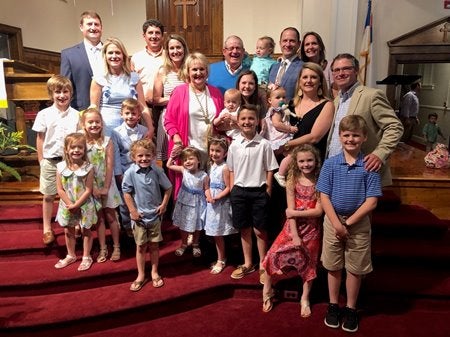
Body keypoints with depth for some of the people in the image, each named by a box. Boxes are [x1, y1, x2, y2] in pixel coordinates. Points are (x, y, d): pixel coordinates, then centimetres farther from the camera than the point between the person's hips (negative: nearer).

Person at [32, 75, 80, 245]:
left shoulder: (76, 115, -2)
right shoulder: (44, 114, -1)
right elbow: (40, 138, 3)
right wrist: (41, 160, 0)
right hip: (50, 161, 0)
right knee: (48, 196, 10)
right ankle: (47, 229, 23)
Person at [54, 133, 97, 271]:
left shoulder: (88, 168, -15)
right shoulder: (61, 167, -8)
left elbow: (88, 190, -15)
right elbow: (60, 189, -8)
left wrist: (76, 205, -17)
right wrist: (70, 204, -14)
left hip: (84, 205, -3)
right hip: (67, 206, 3)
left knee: (86, 231, 11)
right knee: (68, 231, 18)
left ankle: (86, 257, 27)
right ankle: (71, 255, 37)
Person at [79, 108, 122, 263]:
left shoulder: (107, 141, -8)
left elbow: (110, 166, -9)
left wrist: (106, 187, -11)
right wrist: (93, 187, -12)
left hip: (107, 184, -1)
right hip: (91, 185, 1)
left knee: (111, 216, 8)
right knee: (99, 217, 11)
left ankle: (116, 247, 20)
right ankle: (103, 248, 21)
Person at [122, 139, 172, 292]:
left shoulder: (157, 171, -9)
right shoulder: (130, 173, -13)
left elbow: (168, 188, 2)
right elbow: (126, 193, -6)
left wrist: (164, 205, -3)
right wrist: (133, 211, -8)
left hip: (155, 215, 1)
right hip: (139, 216, -1)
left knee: (154, 245, 13)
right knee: (141, 246, 10)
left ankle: (154, 273, 30)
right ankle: (141, 275, 26)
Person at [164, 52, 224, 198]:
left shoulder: (215, 93, 13)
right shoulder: (179, 91, 1)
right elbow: (169, 120, -2)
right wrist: (176, 138, -14)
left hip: (211, 150, 3)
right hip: (187, 149, -3)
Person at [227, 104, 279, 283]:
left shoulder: (264, 144, -7)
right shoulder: (234, 145, 1)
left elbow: (270, 170, -2)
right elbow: (232, 171, 9)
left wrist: (267, 192, -4)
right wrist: (232, 192, 5)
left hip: (259, 191, -3)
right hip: (239, 191, 3)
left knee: (260, 230, 6)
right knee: (244, 229, 14)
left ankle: (263, 265, 24)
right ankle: (248, 263, 30)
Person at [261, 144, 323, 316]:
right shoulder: (292, 182, -7)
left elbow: (318, 211, -14)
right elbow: (290, 211, -11)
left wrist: (295, 212, -16)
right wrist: (295, 236, -15)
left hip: (312, 229, 0)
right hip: (293, 227, 0)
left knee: (308, 263, 13)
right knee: (273, 254, -7)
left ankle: (305, 299, 32)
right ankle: (267, 291, 16)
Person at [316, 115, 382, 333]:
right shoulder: (330, 164, -5)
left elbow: (371, 201, -10)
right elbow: (324, 197, -6)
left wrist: (349, 223, -13)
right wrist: (337, 224, -14)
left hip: (359, 223, -1)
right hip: (333, 220, 1)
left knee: (355, 268, 11)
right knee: (333, 266, 13)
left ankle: (351, 309, 29)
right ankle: (333, 305, 30)